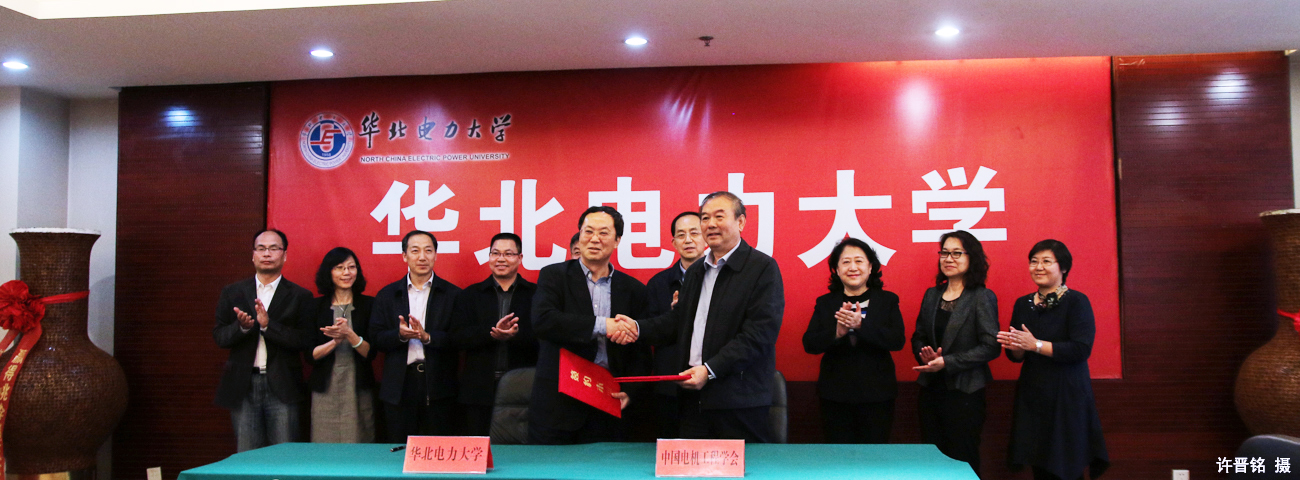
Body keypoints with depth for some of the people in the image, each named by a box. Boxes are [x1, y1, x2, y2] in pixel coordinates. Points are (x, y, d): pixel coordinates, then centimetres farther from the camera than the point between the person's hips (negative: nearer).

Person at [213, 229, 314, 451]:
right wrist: (241, 326, -13)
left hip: (282, 388, -2)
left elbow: (305, 341, -7)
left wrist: (268, 325, -18)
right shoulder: (232, 293, 12)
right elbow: (219, 337, 7)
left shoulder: (300, 296, 3)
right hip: (243, 387, 2)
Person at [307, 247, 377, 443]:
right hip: (325, 390, 0)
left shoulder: (368, 305, 5)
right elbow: (310, 355, 2)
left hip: (359, 390, 0)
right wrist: (336, 341, -14)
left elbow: (370, 352, -1)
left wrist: (349, 334, -17)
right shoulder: (316, 307, 7)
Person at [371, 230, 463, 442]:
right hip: (399, 387, 2)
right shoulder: (387, 295, 11)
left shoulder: (453, 295, 4)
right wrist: (400, 335, -15)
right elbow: (376, 339, 5)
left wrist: (427, 337, -19)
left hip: (439, 385, -1)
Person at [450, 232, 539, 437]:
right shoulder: (469, 295, 12)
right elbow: (458, 337, 0)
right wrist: (492, 333, -16)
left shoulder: (535, 294, 5)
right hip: (480, 390, 2)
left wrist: (515, 335, -24)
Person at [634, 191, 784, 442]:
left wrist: (710, 369, -19)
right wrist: (638, 327, 1)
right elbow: (679, 320, 20)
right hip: (693, 396, 6)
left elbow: (759, 332, -14)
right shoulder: (695, 271, 19)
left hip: (739, 401, -6)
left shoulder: (763, 267, -6)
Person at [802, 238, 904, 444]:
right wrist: (836, 333, -22)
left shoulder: (887, 300, 5)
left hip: (877, 395, -1)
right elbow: (809, 344, -3)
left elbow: (898, 341, -9)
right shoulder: (825, 303, 7)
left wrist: (861, 325, -21)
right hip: (835, 395, 1)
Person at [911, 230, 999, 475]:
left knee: (962, 461, 4)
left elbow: (990, 346, -14)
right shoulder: (932, 295, 10)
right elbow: (918, 337, 14)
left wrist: (947, 362, -19)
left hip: (964, 391, -5)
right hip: (930, 389, 5)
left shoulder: (983, 297, -7)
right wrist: (926, 355, -8)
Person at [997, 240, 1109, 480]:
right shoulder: (1022, 304, 10)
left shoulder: (1077, 301, -6)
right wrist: (1015, 348, -10)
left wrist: (1035, 345, -18)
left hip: (1067, 396, -5)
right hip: (1032, 396, 5)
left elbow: (1081, 350, -19)